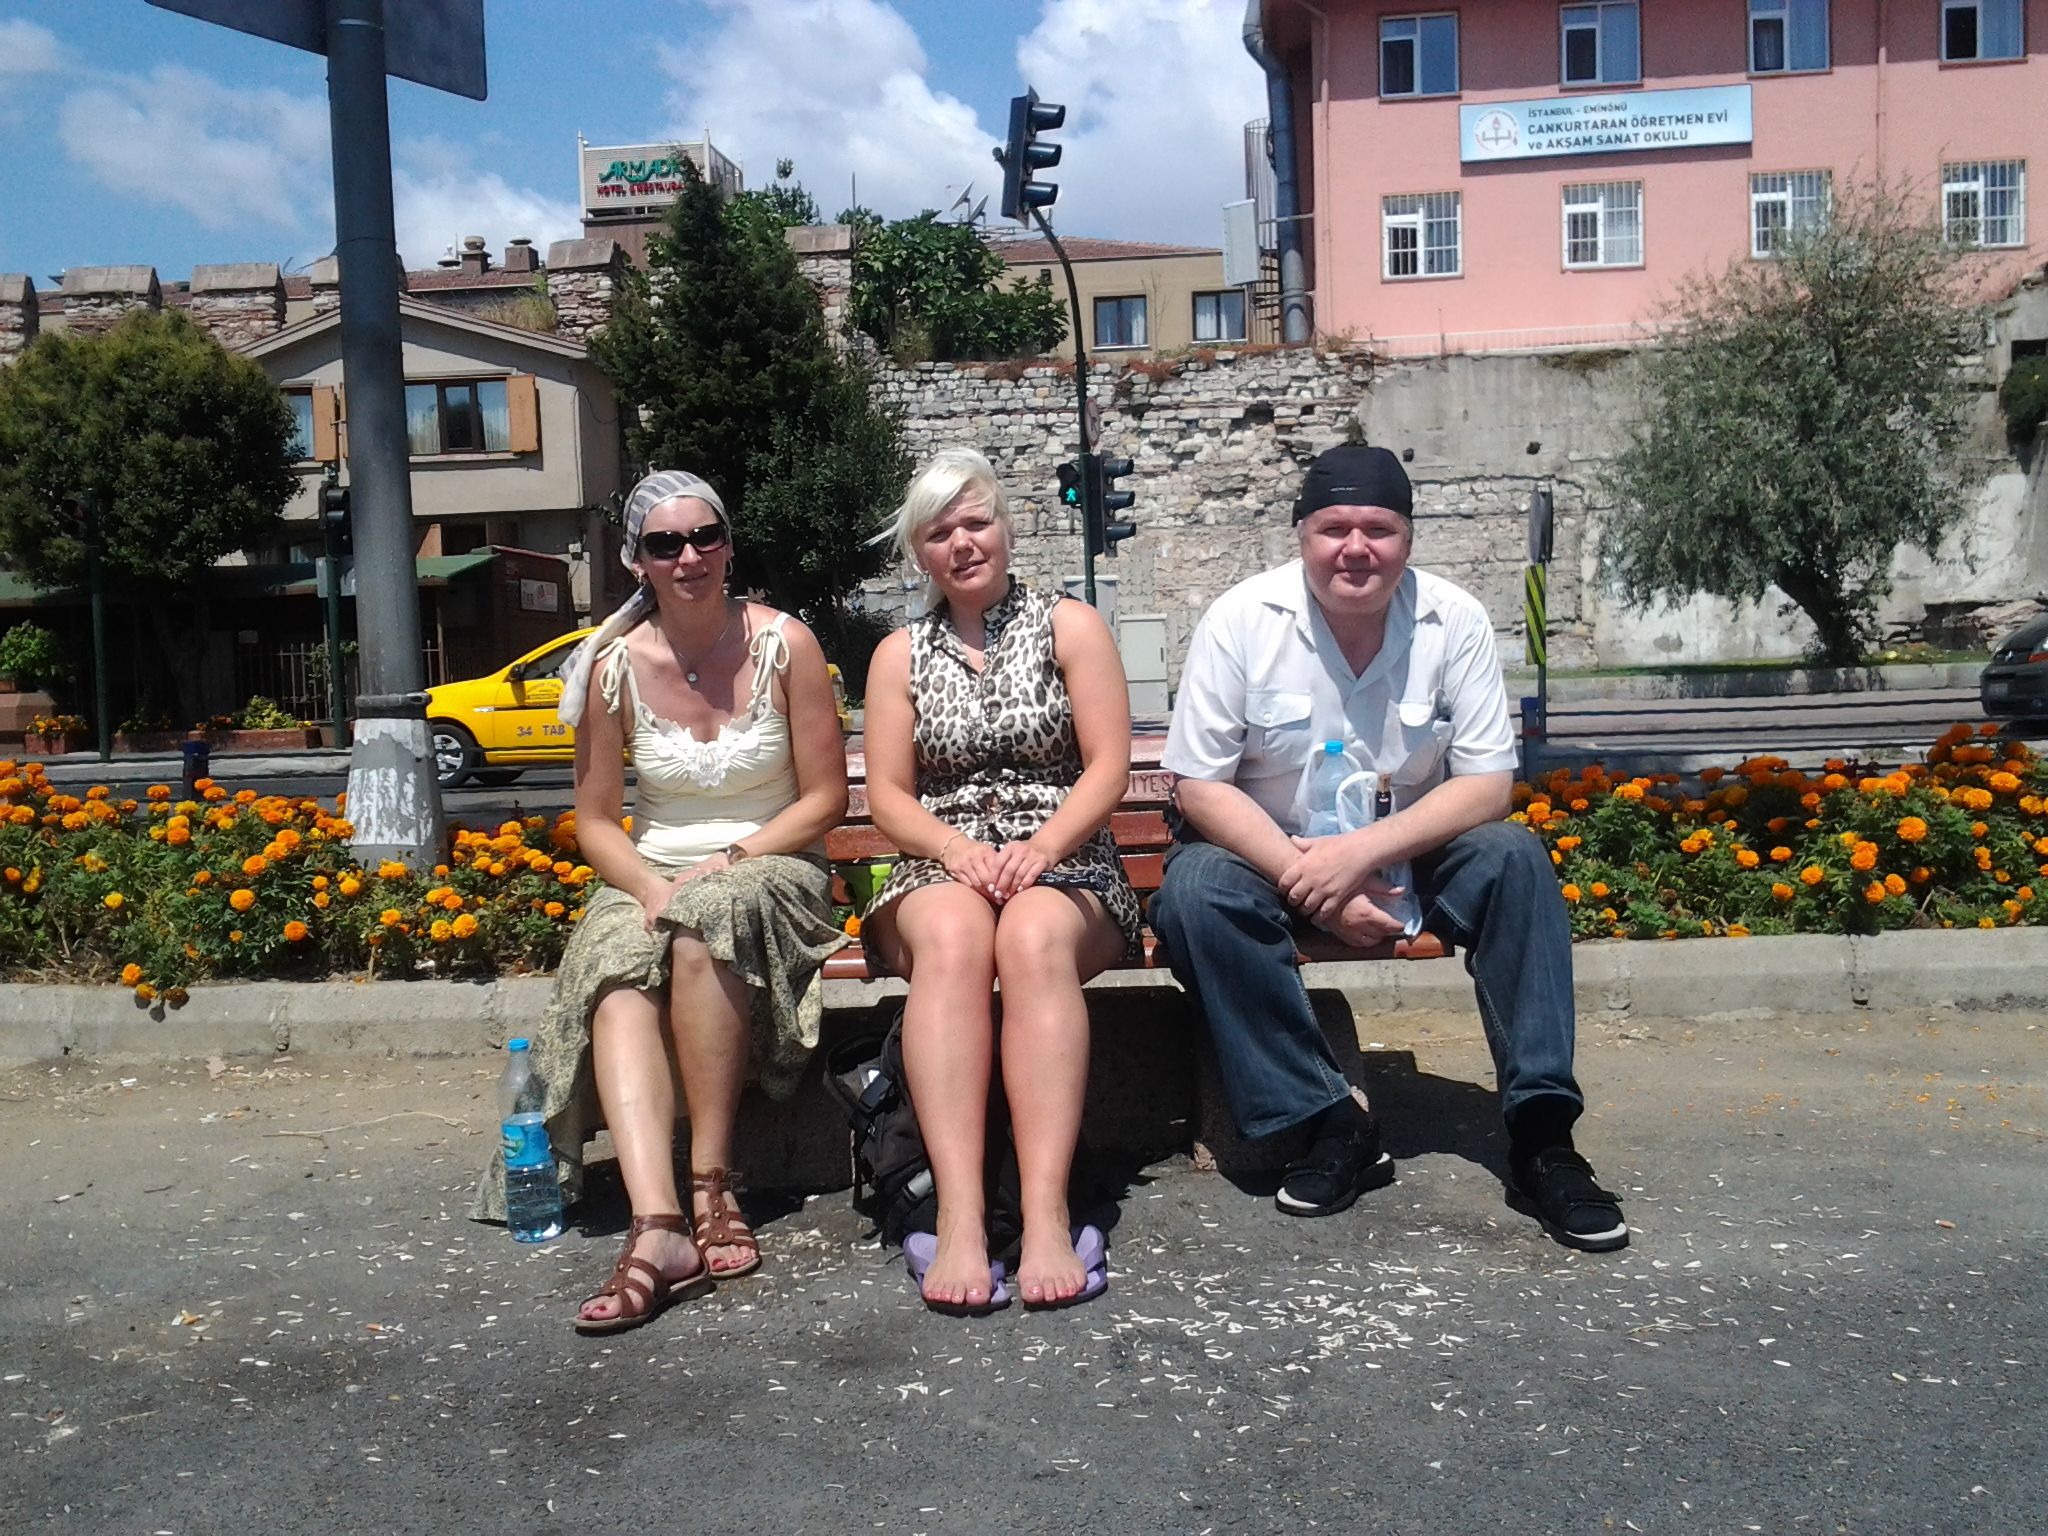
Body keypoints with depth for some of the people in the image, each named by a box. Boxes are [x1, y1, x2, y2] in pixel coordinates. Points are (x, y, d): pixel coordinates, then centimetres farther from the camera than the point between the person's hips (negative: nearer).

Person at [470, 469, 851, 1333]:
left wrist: (727, 862, -15)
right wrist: (653, 885, -14)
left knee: (708, 922, -36)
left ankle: (712, 1183, -27)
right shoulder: (616, 666, 1)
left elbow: (826, 799, -2)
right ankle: (657, 1228, -45)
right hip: (650, 877, 2)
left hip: (776, 876, -2)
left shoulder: (784, 645, -4)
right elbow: (595, 822, 6)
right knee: (616, 975, -32)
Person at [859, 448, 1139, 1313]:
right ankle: (960, 1216, -46)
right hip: (940, 869, 1)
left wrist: (1041, 845, -17)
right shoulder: (901, 655, 17)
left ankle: (1045, 1216, -45)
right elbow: (887, 796, 8)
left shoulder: (1070, 627, 11)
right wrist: (957, 849, -13)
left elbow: (1108, 766, 1)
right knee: (952, 939, -36)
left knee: (1034, 938, -37)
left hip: (1064, 865, -1)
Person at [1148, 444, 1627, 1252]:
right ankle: (1332, 1120, -22)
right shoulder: (1240, 622, -14)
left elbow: (1488, 784, -13)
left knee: (1514, 859, -26)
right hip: (1269, 850, -1)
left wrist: (1363, 853, -27)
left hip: (1409, 852, 1)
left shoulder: (1454, 622, -11)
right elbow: (1200, 787, -14)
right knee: (1194, 890, -31)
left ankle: (1541, 1135, -21)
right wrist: (1308, 881, -26)